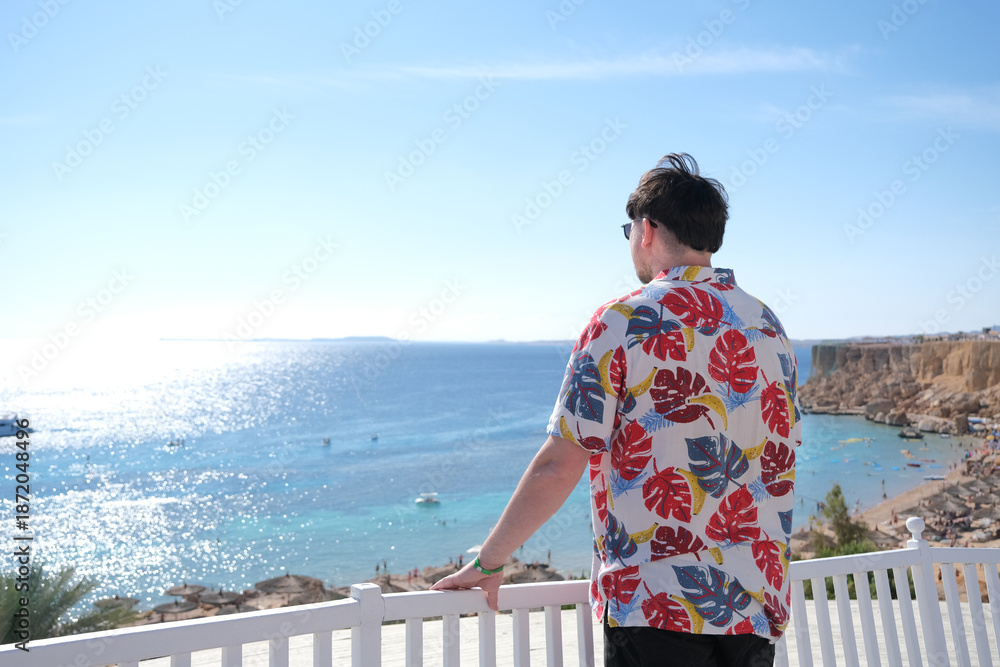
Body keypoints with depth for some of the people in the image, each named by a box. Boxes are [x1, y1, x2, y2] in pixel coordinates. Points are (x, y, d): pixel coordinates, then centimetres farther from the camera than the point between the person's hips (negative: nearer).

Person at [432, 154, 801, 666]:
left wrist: (487, 563, -2)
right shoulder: (770, 327, 6)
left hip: (656, 604, -6)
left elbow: (558, 467, -15)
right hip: (760, 603, 6)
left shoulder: (623, 321, -12)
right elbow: (780, 464, 13)